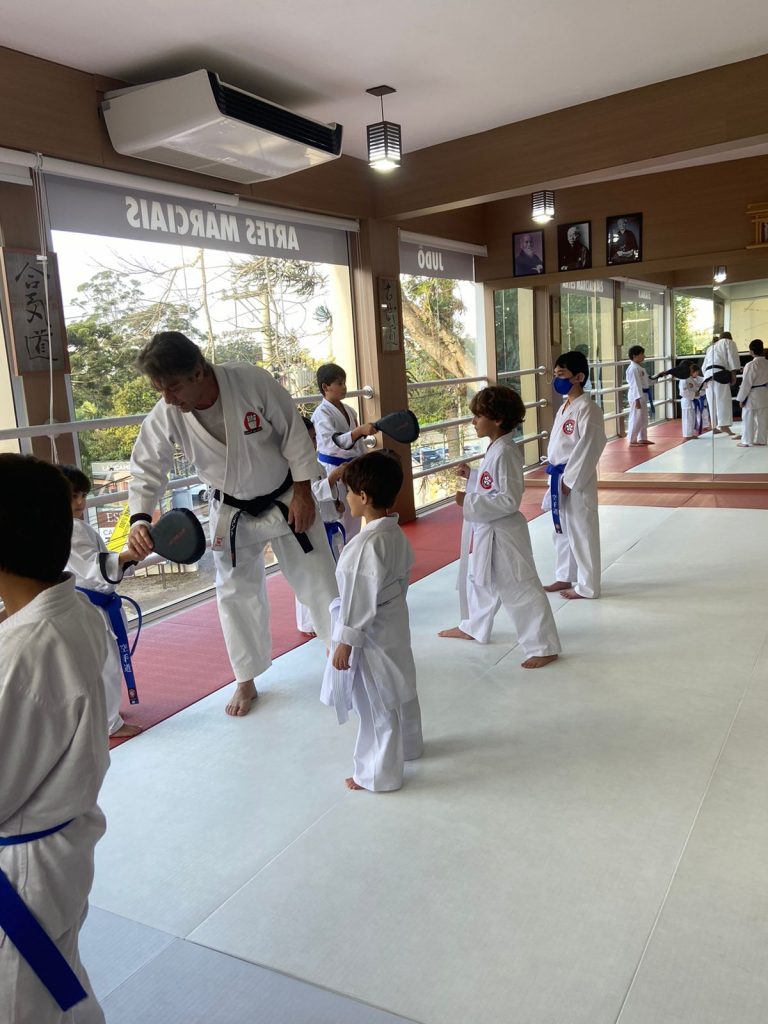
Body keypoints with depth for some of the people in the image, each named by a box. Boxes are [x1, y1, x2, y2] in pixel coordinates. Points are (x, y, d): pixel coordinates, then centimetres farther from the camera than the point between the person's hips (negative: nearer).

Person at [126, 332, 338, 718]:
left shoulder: (252, 381, -28)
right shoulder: (164, 417, -21)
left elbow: (293, 432, -17)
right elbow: (146, 469, -13)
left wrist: (302, 492, -14)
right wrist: (139, 519, -30)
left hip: (285, 499, -2)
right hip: (232, 512, 2)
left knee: (318, 579, 9)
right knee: (236, 592, 9)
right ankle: (246, 679, 29)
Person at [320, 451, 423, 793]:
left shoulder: (368, 544, -28)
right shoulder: (396, 533, 0)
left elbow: (361, 598, -26)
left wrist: (345, 641, -18)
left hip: (372, 634, -10)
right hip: (395, 624, 10)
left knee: (377, 706, 7)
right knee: (399, 691, 27)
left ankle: (380, 774, 23)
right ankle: (408, 745, 48)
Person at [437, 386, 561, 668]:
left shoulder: (504, 453, -23)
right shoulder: (496, 448, 7)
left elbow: (508, 499, -26)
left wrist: (469, 502, -24)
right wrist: (471, 475, 9)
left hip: (503, 532, -11)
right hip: (487, 530, 11)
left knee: (520, 588, -3)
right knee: (479, 579, 25)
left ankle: (544, 647, 8)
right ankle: (474, 628, 45)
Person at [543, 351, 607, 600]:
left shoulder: (586, 408, -17)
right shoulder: (564, 407, 12)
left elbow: (588, 448, -20)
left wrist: (570, 480, -19)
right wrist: (555, 476, 14)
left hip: (577, 481, -9)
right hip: (559, 477, 9)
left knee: (581, 532, 0)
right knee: (562, 531, 19)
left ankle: (587, 586, 12)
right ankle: (564, 577, 33)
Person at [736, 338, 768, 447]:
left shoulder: (751, 365, -19)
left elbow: (746, 383, -17)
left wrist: (741, 398, -10)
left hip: (752, 396, -7)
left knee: (748, 419, 2)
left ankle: (746, 441, 7)